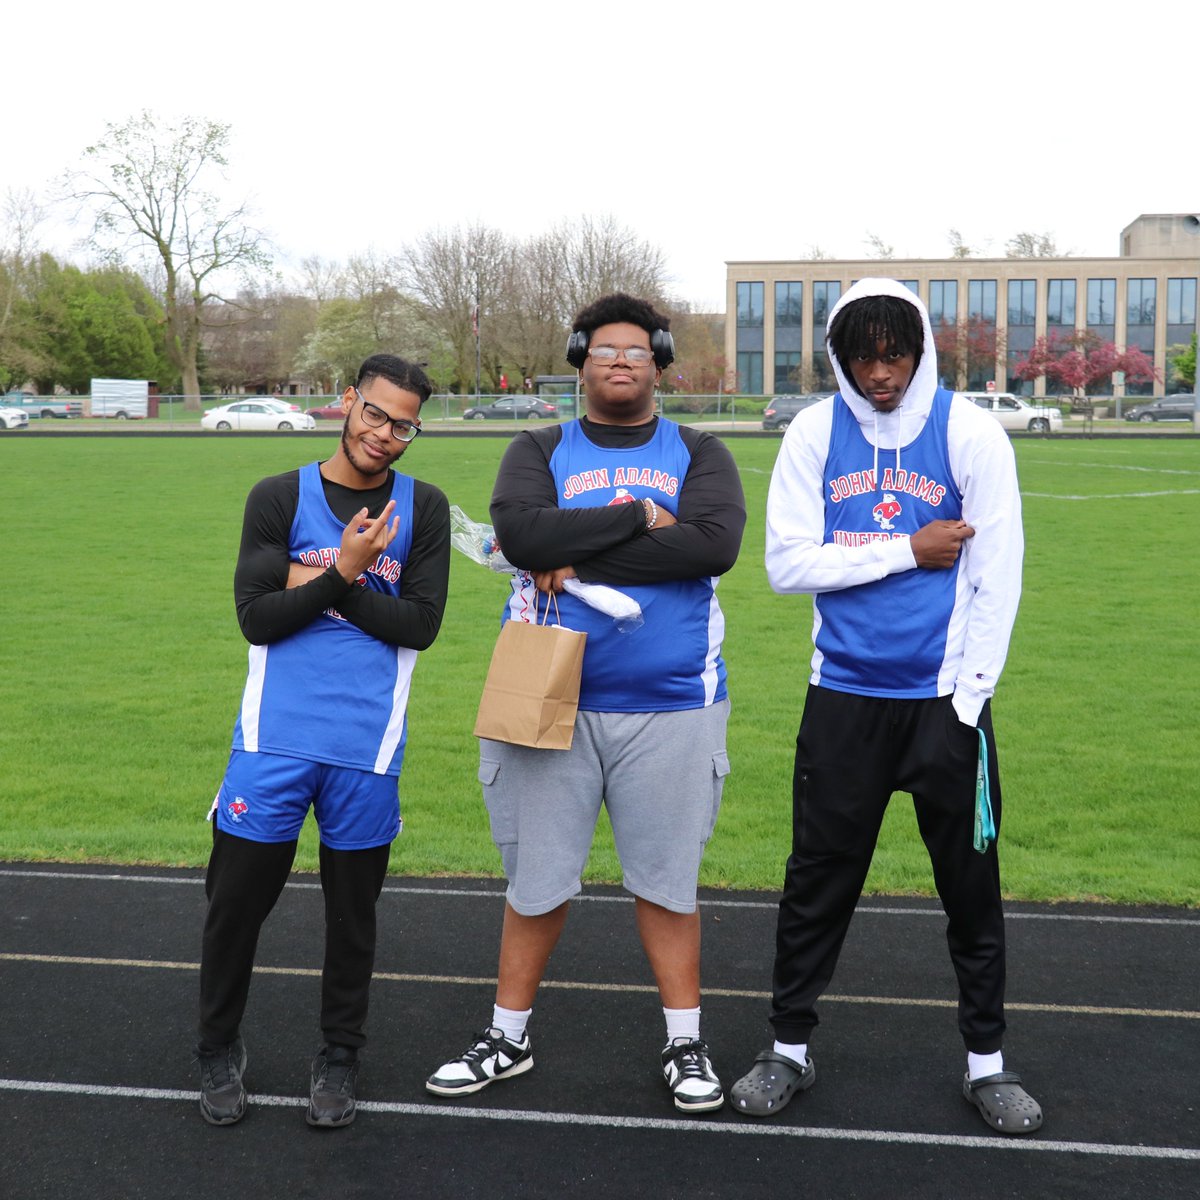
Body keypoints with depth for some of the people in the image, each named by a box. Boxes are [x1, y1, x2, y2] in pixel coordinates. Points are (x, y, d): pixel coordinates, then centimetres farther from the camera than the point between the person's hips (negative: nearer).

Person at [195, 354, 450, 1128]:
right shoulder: (280, 498, 3)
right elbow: (257, 618, -5)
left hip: (368, 745, 0)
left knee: (353, 911, 11)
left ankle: (340, 1056, 29)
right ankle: (220, 1050, 26)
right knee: (237, 899, 5)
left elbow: (421, 625, -5)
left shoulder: (422, 509, 5)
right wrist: (345, 573, -14)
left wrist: (320, 585, -9)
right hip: (274, 737, 0)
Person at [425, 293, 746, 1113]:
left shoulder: (698, 454, 7)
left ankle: (685, 1044, 22)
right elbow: (520, 532, -13)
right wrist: (637, 516, -13)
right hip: (551, 699, 1)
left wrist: (580, 560, -14)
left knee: (667, 881, 7)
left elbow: (715, 545, -13)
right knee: (538, 878, 9)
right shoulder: (541, 452, 8)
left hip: (670, 706, 0)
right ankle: (508, 1037, 25)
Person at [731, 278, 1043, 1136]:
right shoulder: (815, 434, 0)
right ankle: (790, 1048, 24)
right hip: (844, 695, 1)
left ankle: (987, 1061, 24)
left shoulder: (970, 433, -4)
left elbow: (996, 577, -5)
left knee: (971, 883, 7)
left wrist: (969, 696, -8)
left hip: (947, 698, -1)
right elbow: (788, 562, -6)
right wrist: (909, 549, -11)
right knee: (818, 880, 7)